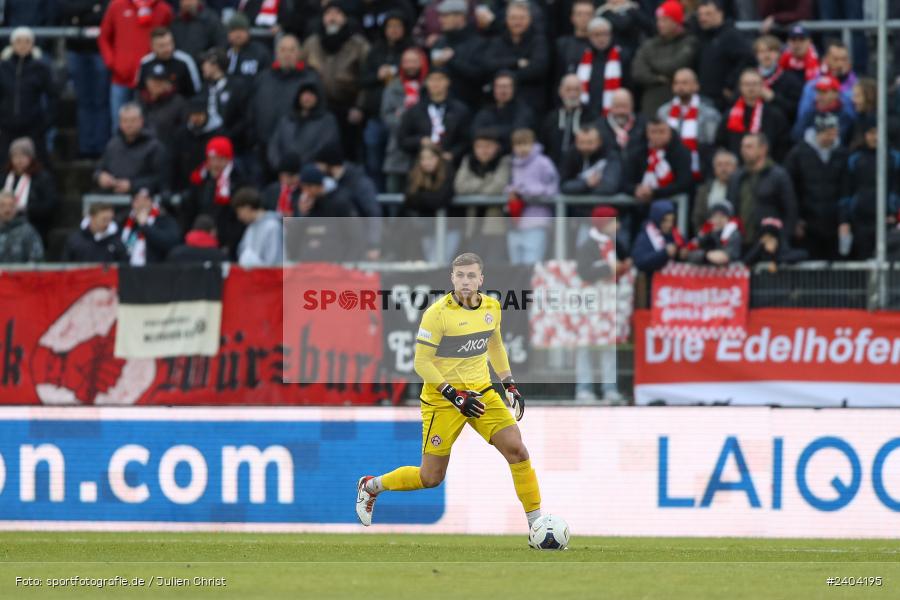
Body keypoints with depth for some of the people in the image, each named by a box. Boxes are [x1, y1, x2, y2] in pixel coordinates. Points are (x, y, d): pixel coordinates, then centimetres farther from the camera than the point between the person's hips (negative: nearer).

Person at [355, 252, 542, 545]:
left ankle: (536, 524, -1)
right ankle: (370, 486, 27)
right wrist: (454, 395, -22)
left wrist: (510, 384, 15)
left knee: (517, 451, -10)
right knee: (431, 477, 1)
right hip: (442, 398, -5)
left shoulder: (492, 307, 1)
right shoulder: (438, 313, -18)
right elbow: (421, 362, -16)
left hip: (481, 392, 5)